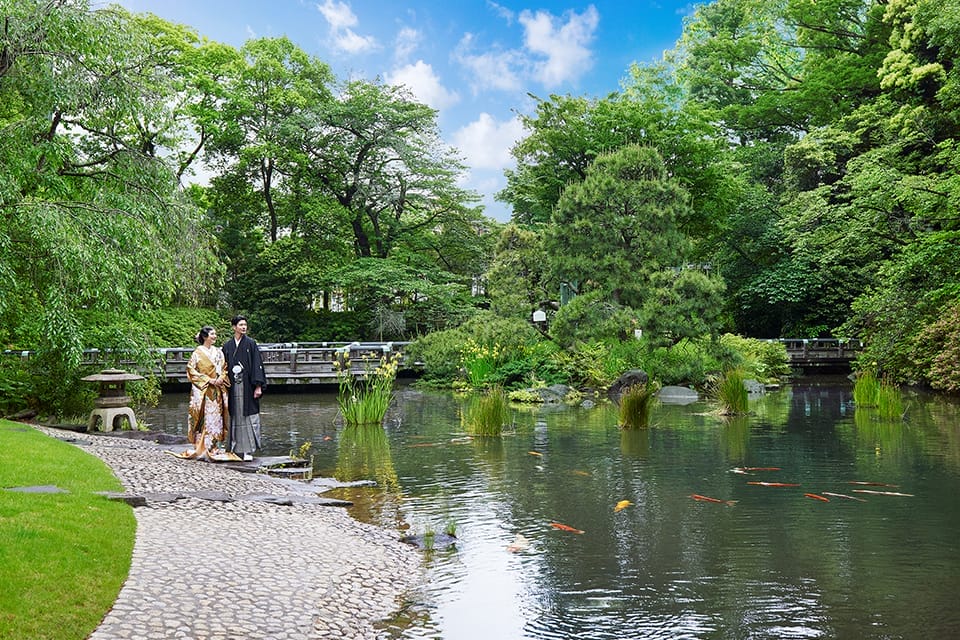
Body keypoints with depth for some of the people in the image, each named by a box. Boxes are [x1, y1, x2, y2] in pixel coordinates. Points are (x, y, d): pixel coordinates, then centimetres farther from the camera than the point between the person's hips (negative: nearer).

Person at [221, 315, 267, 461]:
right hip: (232, 387, 3)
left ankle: (248, 450, -1)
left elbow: (257, 364, -4)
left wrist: (258, 386, -11)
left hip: (247, 386, -3)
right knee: (234, 417, 5)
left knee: (248, 416, -4)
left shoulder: (251, 343, 1)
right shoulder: (227, 346, 11)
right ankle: (235, 449, 11)